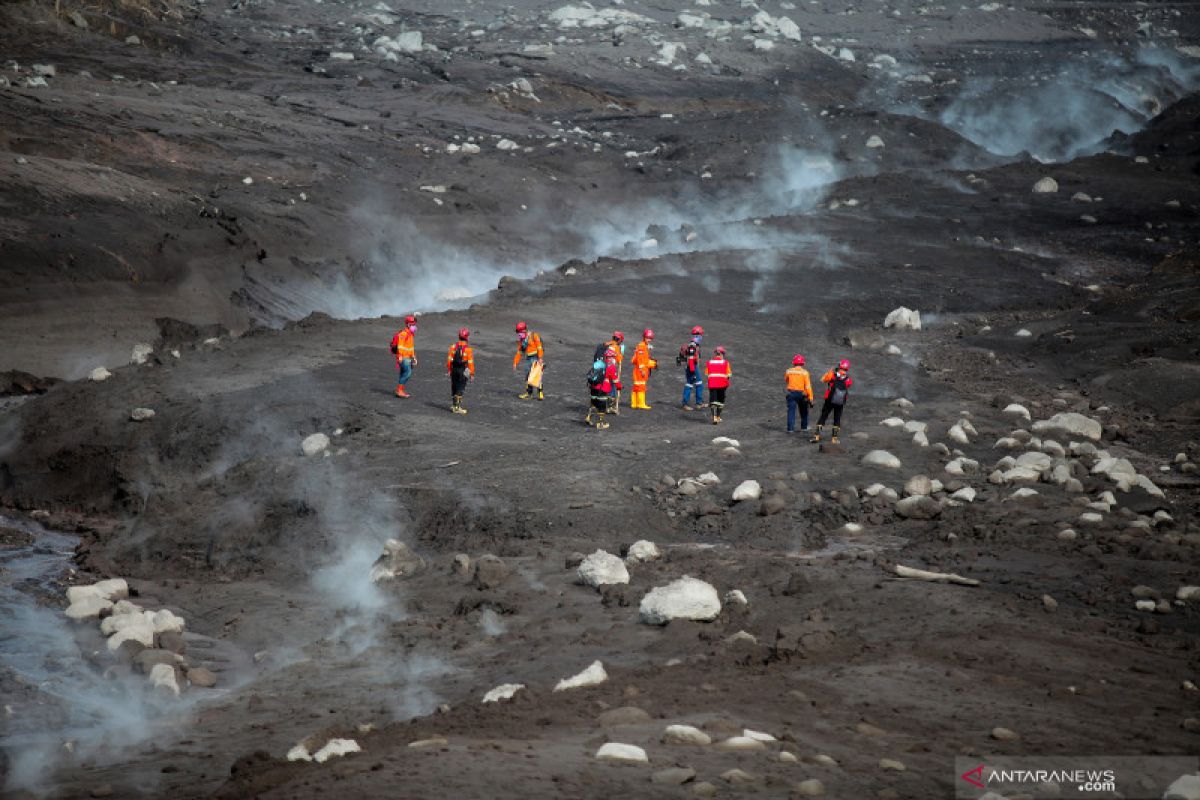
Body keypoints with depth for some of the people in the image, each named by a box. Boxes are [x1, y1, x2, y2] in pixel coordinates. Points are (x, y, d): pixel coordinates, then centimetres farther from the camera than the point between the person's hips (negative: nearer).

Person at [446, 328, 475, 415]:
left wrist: (448, 370, 10)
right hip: (463, 371, -4)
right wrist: (472, 374, -6)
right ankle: (458, 407, -1)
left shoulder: (453, 346, 0)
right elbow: (470, 362, -12)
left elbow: (449, 359, 1)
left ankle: (453, 405, 25)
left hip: (454, 370, 4)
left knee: (454, 388, 16)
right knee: (460, 389, 1)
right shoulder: (468, 349, -12)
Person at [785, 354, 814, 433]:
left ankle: (790, 428, -7)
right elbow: (808, 386, -13)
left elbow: (786, 379, 19)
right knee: (804, 411, 19)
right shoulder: (804, 372, -10)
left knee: (791, 410, 1)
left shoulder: (789, 371, -2)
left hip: (791, 393, 1)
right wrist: (810, 397, -11)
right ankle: (804, 427, 28)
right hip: (801, 393, -1)